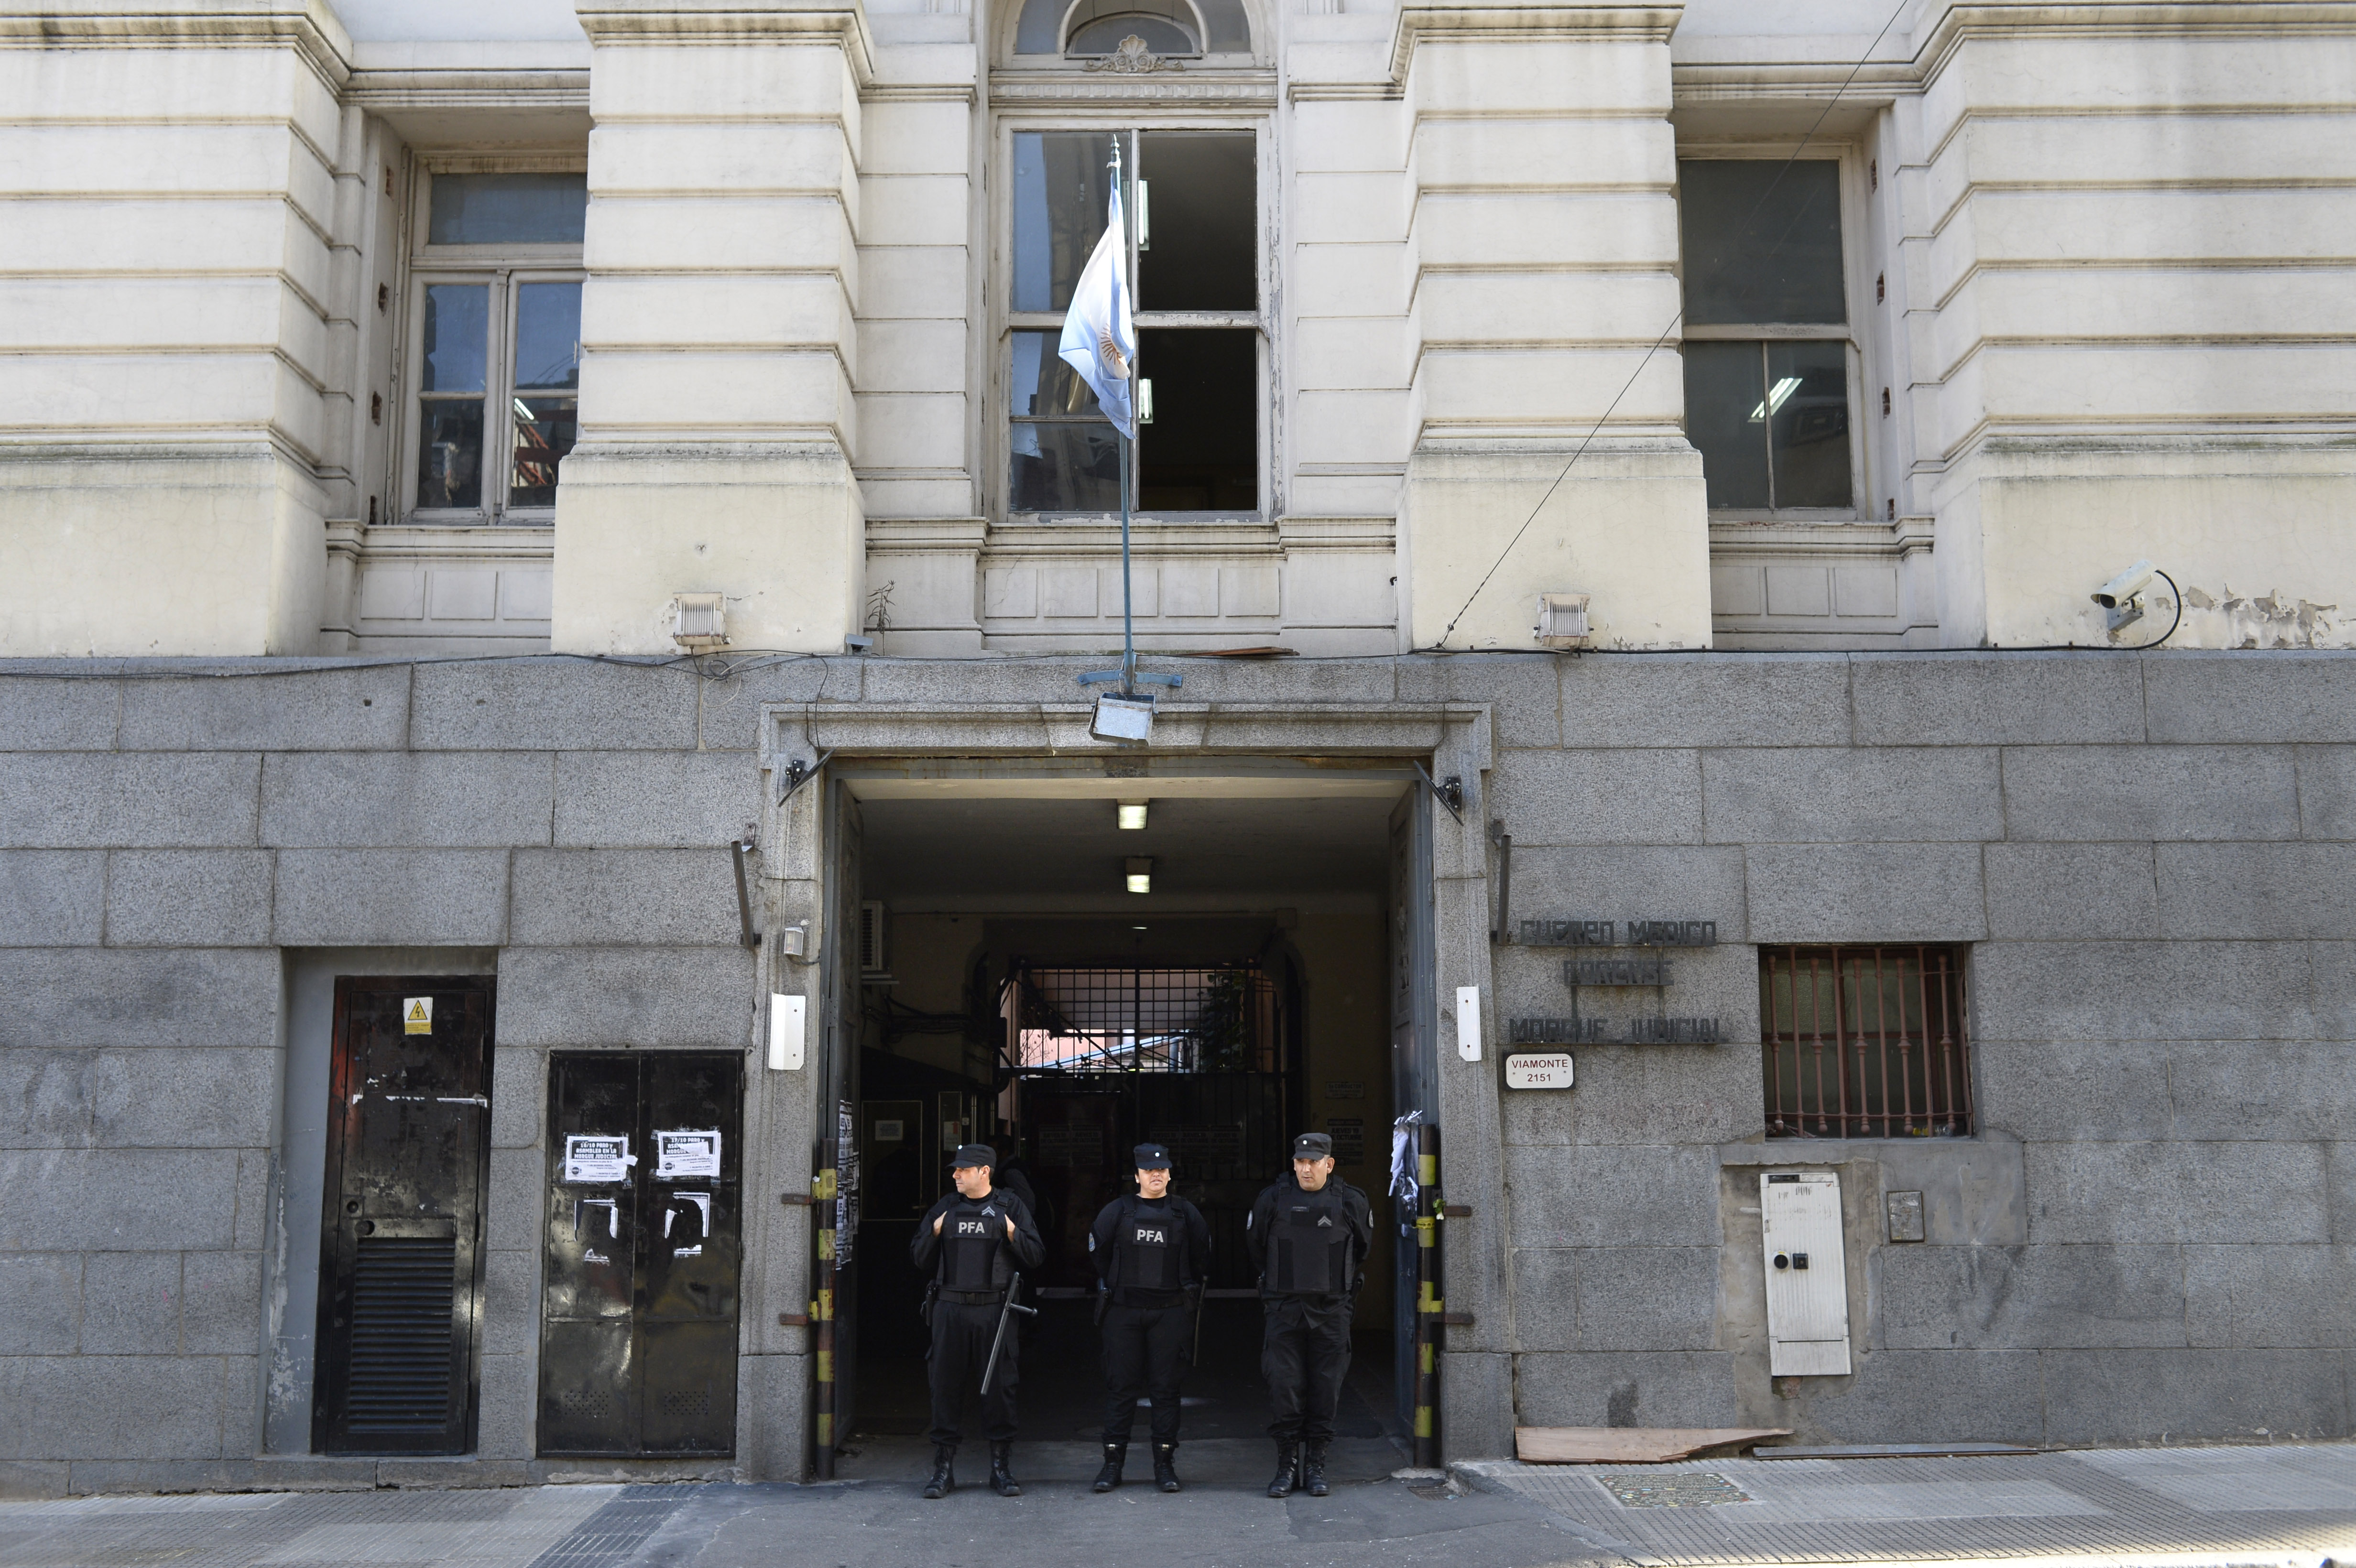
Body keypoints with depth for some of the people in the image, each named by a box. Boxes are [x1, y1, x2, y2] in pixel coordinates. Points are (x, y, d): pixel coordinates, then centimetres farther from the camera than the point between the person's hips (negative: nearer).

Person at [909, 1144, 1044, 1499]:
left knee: (999, 1386, 2)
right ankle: (943, 1468, 12)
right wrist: (935, 1233, -3)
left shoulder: (1010, 1207, 6)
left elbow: (1035, 1257, 3)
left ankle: (1002, 1467, 13)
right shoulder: (944, 1209, 12)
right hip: (951, 1308, 2)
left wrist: (1012, 1233, -11)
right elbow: (919, 1259, 12)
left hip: (995, 1310, -2)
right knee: (946, 1385, 3)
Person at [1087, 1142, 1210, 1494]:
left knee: (1167, 1388, 2)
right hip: (1124, 1310, 0)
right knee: (1120, 1386, 1)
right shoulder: (1118, 1211, 3)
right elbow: (1098, 1249, 14)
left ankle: (1165, 1464, 9)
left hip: (1171, 1312, 0)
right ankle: (1113, 1462, 7)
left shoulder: (1186, 1213, 5)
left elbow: (1202, 1256, 16)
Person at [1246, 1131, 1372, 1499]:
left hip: (1331, 1309, 0)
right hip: (1283, 1307, 0)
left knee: (1326, 1389, 2)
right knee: (1284, 1387, -3)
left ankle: (1316, 1465, 12)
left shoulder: (1351, 1202, 1)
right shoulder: (1273, 1199, 0)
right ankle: (1287, 1465, 6)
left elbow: (1362, 1246, 20)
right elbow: (1255, 1245, 16)